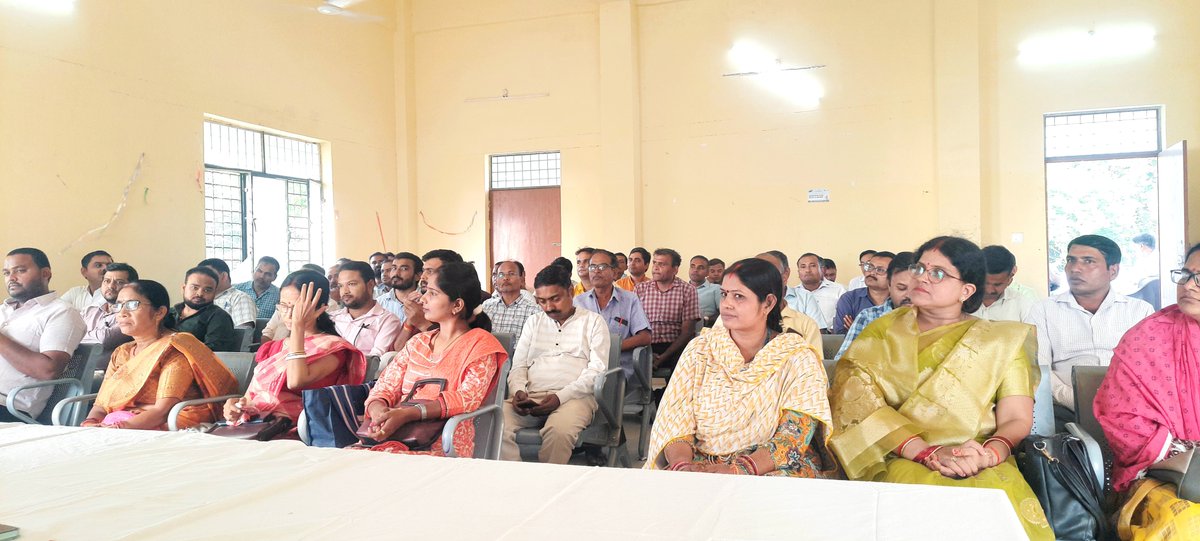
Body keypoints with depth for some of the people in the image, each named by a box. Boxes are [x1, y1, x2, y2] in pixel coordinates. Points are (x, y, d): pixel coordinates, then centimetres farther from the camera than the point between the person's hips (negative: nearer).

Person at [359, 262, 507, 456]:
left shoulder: (480, 343, 2)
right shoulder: (418, 342, 21)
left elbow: (468, 398, -12)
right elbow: (385, 387, 14)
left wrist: (406, 414, -25)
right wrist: (379, 412, -12)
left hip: (444, 448, -5)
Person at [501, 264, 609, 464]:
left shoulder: (593, 321, 10)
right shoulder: (533, 322, 24)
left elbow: (597, 369, 0)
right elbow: (519, 365, 18)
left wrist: (560, 397, -14)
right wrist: (518, 390, -6)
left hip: (575, 396, -3)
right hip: (531, 396, 3)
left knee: (558, 431, -38)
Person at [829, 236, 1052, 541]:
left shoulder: (1002, 342, 13)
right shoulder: (882, 331, 10)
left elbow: (1017, 420, 5)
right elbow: (855, 400, -5)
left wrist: (989, 453, -18)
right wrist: (928, 452, -17)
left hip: (985, 470, 1)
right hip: (901, 462, -1)